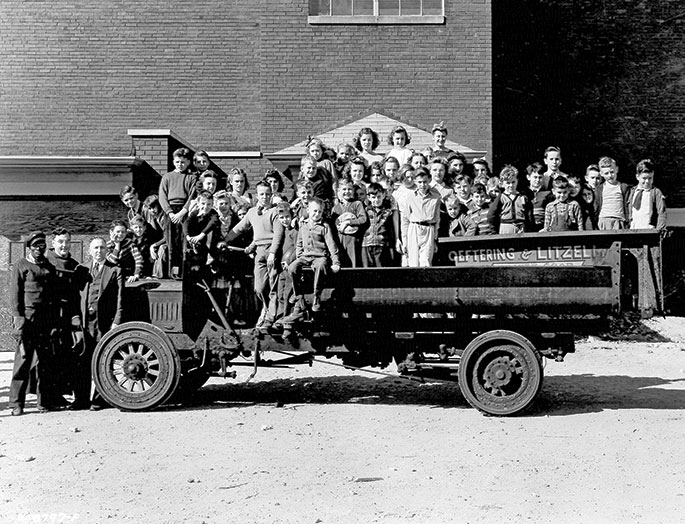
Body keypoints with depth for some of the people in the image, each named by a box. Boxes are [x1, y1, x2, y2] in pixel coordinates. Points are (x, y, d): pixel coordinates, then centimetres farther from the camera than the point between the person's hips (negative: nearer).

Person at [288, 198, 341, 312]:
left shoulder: (325, 226, 2)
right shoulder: (303, 226, 15)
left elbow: (331, 245, -4)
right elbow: (299, 244, 23)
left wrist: (336, 262, -11)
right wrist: (298, 257, 8)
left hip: (321, 256, -4)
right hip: (305, 256, 4)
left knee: (320, 267, -39)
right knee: (292, 268, -26)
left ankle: (317, 297, -24)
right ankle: (297, 293, -1)